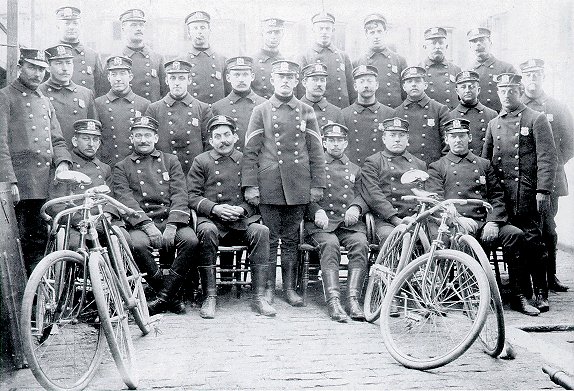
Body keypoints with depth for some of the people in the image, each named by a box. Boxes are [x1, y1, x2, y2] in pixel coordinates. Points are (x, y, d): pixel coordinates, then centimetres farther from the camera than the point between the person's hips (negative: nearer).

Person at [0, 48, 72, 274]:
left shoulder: (45, 102, 23)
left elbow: (57, 140, 22)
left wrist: (62, 163, 0)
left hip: (50, 185, 6)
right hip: (25, 185, -6)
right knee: (34, 243, -6)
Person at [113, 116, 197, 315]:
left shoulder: (170, 161, 17)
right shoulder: (122, 167, 14)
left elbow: (180, 194, 4)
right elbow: (125, 199, -2)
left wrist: (171, 226, -13)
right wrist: (147, 225, -19)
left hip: (170, 219, 1)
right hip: (140, 222, -1)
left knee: (190, 240, -29)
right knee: (138, 244, -34)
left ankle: (163, 296, -17)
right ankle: (170, 296, -16)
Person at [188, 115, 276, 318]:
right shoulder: (201, 162, 10)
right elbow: (193, 197, 4)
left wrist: (242, 209, -9)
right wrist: (215, 208, -14)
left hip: (242, 219, 1)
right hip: (211, 218, -1)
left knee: (261, 231, -29)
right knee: (207, 231, -35)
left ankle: (259, 296, -23)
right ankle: (210, 297, -26)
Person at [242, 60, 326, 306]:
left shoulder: (306, 112, 10)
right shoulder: (261, 111, 6)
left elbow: (316, 151, 9)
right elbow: (250, 150, 2)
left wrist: (317, 184, 3)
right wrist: (250, 185, -6)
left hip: (298, 187, 2)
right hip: (269, 185, -1)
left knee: (291, 238, 8)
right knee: (270, 238, 2)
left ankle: (289, 287, 17)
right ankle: (269, 287, 13)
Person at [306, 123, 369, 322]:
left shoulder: (355, 169, 25)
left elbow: (363, 196, 18)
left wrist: (356, 208, -5)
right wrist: (317, 211, -13)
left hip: (350, 222, 3)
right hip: (321, 222, -2)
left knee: (361, 244, -29)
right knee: (330, 244, -34)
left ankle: (353, 299, -31)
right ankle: (333, 300, -37)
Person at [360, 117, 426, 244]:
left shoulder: (420, 164, 25)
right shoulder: (372, 162, 11)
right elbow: (373, 195, -2)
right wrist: (395, 219, -14)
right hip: (385, 220, -3)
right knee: (390, 236, -36)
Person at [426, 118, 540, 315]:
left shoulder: (484, 164, 24)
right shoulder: (437, 167, 15)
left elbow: (497, 196, 14)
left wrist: (493, 222, -6)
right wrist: (458, 219, -16)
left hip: (485, 223, 3)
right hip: (458, 223, -3)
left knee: (515, 234, -25)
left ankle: (519, 296, -16)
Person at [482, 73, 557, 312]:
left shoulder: (536, 120, 1)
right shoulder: (493, 124, 15)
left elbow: (547, 158, -6)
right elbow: (485, 160, 19)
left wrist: (543, 190, -15)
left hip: (527, 194, -4)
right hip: (501, 196, 4)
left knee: (532, 242, -4)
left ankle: (541, 293, 7)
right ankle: (519, 292, 16)